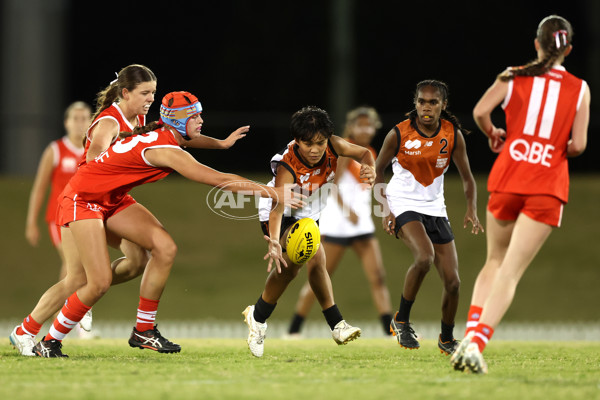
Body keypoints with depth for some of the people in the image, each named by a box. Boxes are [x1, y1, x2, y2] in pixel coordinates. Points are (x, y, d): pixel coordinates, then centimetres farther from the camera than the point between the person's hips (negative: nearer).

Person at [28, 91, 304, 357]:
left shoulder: (165, 135, -2)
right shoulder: (164, 150, -29)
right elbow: (219, 180, -32)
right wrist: (274, 194, -31)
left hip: (112, 199, 10)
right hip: (82, 200, -10)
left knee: (165, 248, -5)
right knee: (100, 282, -16)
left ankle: (143, 331, 5)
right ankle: (49, 342, 2)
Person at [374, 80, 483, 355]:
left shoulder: (453, 135, -4)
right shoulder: (399, 134, -12)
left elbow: (467, 178, 4)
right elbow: (377, 171, 0)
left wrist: (471, 210, -13)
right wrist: (385, 209, -11)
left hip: (435, 209, 4)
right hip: (404, 205, -4)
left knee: (453, 281, 2)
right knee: (425, 256, -32)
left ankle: (447, 339, 26)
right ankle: (401, 321, -15)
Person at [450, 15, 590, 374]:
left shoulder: (514, 77, 5)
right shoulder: (579, 89, 4)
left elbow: (480, 111, -7)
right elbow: (578, 145, -2)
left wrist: (493, 134, 13)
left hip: (508, 177, 2)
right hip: (548, 187, -2)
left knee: (495, 262, 21)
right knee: (510, 273, -5)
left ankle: (471, 332, 5)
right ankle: (476, 343, -22)